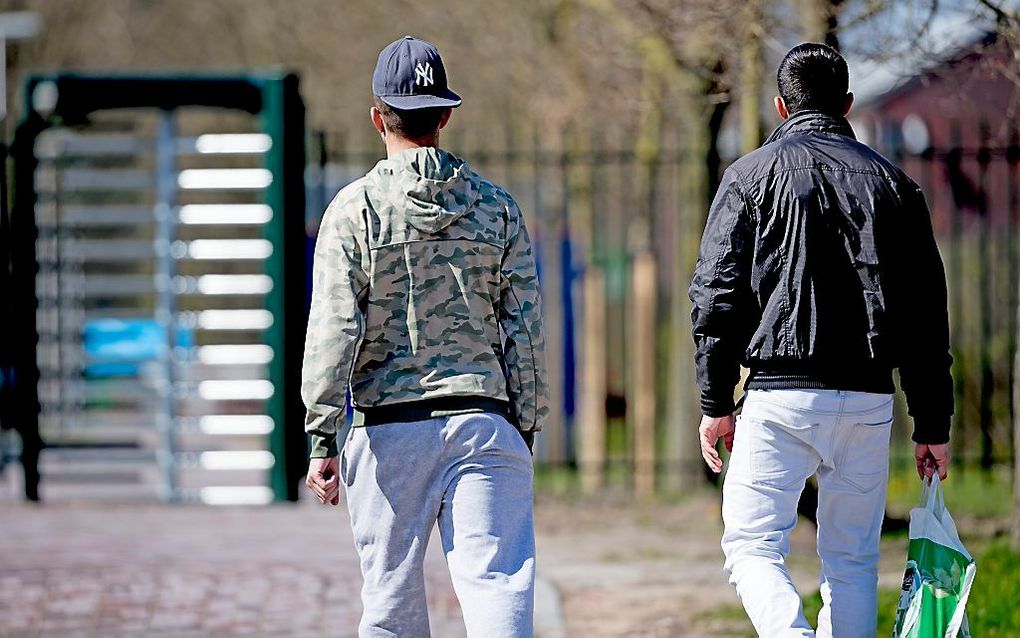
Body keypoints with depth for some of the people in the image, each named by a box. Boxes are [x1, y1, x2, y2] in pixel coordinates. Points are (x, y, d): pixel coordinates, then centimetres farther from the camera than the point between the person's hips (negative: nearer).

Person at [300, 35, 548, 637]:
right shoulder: (497, 205, 7)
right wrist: (526, 430, 12)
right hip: (482, 424, 1)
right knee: (499, 585, -7)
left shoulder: (354, 208, -1)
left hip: (389, 430, -1)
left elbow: (333, 332, -6)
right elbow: (525, 328, 6)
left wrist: (323, 439, -5)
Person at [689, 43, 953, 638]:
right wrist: (933, 425, 12)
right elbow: (927, 313, 10)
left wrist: (716, 403, 1)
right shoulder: (891, 181, 11)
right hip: (869, 398, 3)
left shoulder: (752, 174, 3)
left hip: (781, 392, -3)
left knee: (753, 546, 1)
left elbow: (717, 294, -3)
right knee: (853, 560, 11)